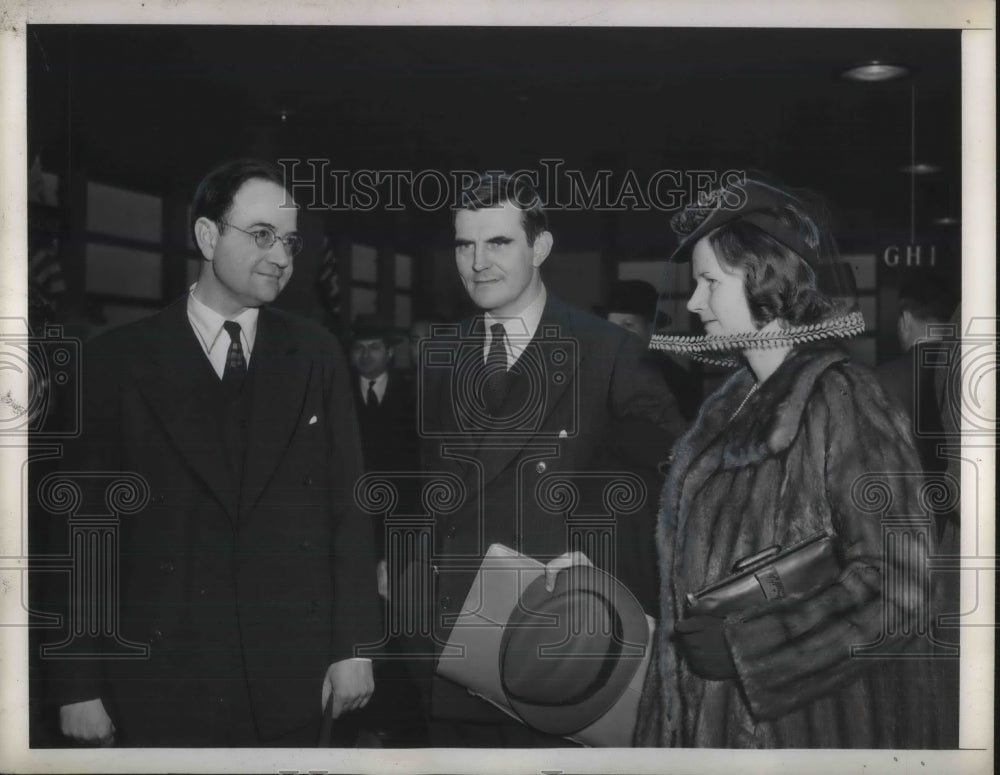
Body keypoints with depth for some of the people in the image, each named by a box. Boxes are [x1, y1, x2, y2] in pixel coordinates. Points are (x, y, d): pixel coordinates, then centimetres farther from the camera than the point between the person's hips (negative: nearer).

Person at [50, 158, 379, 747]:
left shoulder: (316, 354, 4)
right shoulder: (119, 360, -2)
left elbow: (347, 504, 4)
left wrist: (354, 646, -1)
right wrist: (78, 685, -4)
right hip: (162, 685, -1)